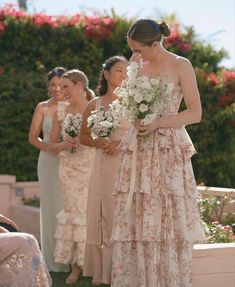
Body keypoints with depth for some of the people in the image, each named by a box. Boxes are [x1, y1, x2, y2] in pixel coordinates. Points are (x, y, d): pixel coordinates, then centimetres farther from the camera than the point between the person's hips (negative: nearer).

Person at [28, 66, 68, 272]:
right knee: (52, 207, 4)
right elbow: (33, 137, 7)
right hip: (49, 162, 1)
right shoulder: (43, 107, 6)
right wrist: (48, 147, -10)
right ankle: (54, 261, 14)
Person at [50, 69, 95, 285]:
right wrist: (65, 144, -8)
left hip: (92, 168, -3)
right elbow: (52, 144, 12)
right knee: (73, 212, 3)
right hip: (69, 169, 3)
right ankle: (76, 265, 10)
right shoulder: (61, 112, 7)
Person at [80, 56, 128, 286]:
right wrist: (98, 143, -4)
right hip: (104, 165, 1)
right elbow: (83, 136, 15)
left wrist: (123, 143, -12)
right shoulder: (94, 105, 9)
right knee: (103, 215, 2)